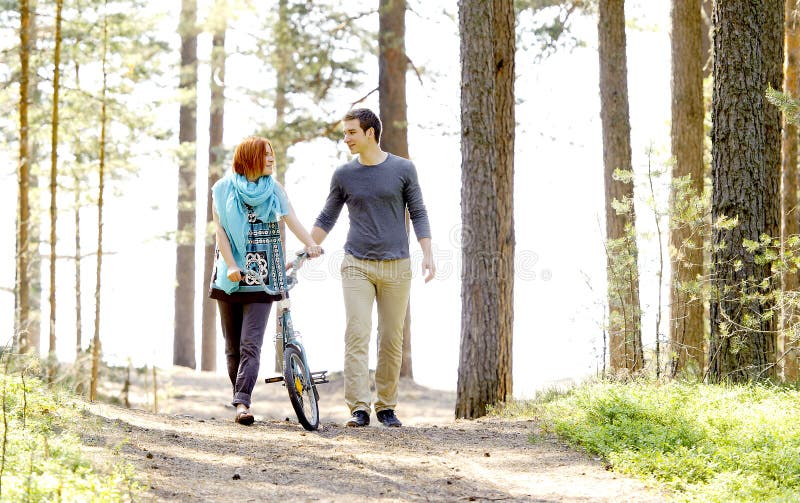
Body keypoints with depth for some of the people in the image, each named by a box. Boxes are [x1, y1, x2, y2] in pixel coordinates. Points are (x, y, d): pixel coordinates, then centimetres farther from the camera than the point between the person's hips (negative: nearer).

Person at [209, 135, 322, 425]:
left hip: (261, 276, 0)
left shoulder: (273, 189, 8)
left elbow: (290, 218, -8)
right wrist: (231, 266, -15)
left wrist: (310, 244, -26)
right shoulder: (224, 189, 5)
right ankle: (241, 399, 14)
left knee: (251, 343, -12)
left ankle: (242, 402, -20)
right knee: (233, 345, 4)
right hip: (231, 276, 1)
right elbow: (220, 230, -1)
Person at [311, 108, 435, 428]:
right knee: (357, 336, -11)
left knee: (391, 341, 3)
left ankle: (386, 407, 13)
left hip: (396, 267, 0)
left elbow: (418, 213, 7)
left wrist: (427, 254, -4)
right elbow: (326, 220, 14)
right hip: (357, 266, 0)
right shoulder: (344, 175, 7)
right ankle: (359, 408, -15)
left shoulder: (403, 169, 3)